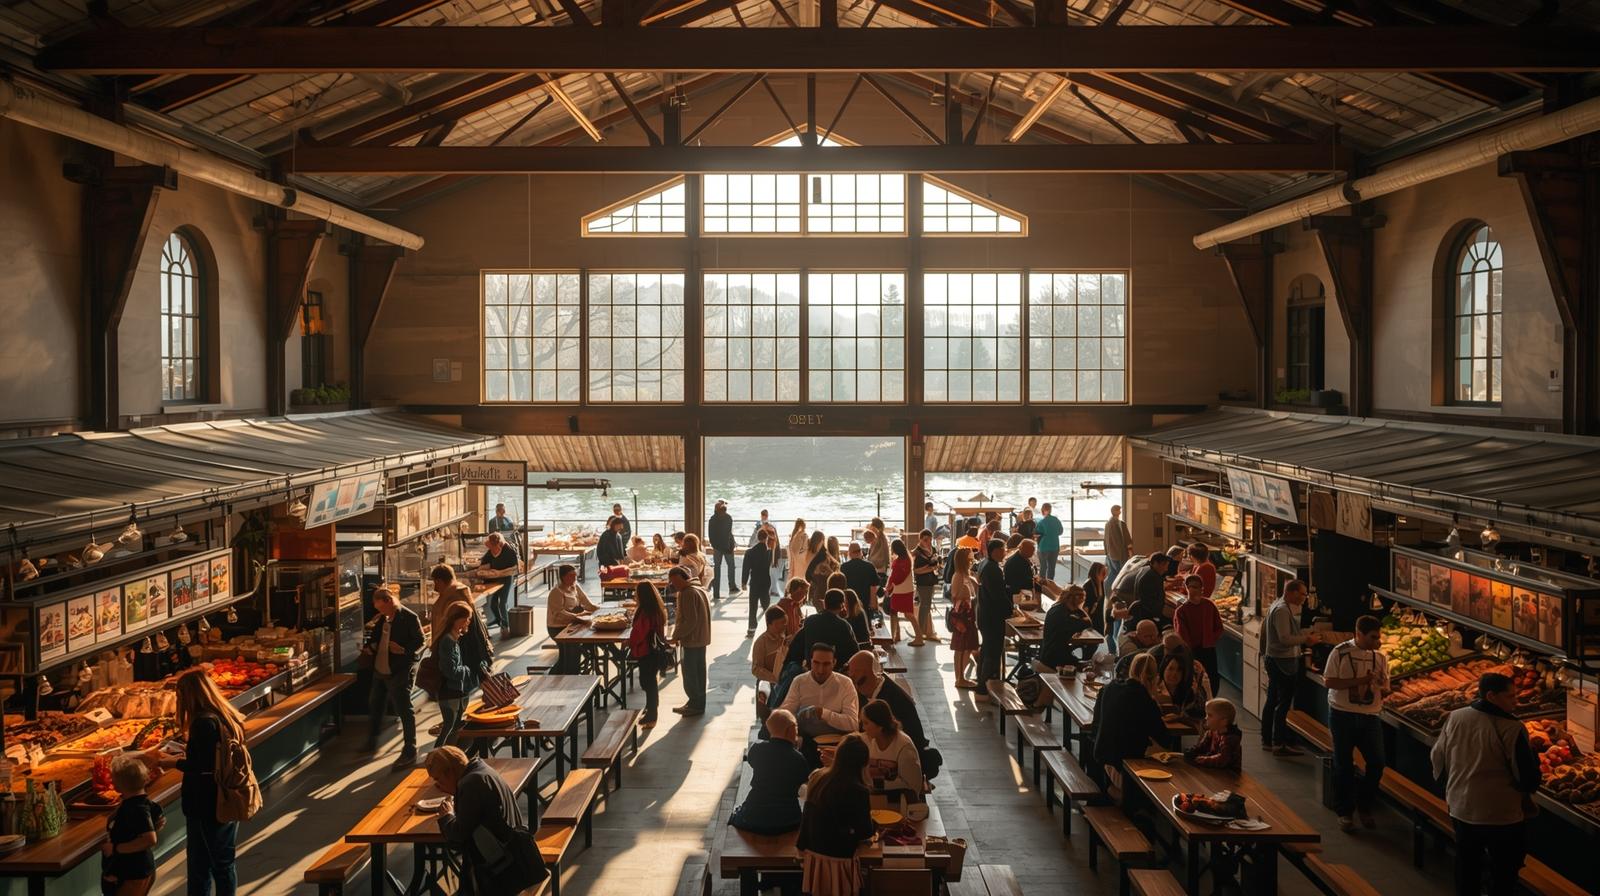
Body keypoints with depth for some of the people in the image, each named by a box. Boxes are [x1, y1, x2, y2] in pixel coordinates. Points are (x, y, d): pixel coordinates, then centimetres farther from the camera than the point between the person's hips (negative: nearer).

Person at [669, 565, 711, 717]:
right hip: (702, 638, 10)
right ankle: (698, 704, 25)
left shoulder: (688, 593, -20)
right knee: (698, 672, 17)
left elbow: (690, 621, -24)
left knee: (690, 673, 0)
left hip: (692, 640, -10)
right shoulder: (699, 588, 11)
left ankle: (695, 705, 7)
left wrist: (676, 635, -14)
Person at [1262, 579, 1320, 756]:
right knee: (1283, 703, -7)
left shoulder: (1277, 606, 14)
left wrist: (1304, 636, 11)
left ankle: (1267, 740, 23)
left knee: (1272, 701, 15)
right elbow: (1285, 639, -24)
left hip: (1273, 660, 11)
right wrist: (1306, 639, -14)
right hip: (1283, 662, -11)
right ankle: (1279, 745, -5)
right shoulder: (1282, 610, -19)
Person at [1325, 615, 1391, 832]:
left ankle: (1365, 807, 22)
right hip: (1342, 715, -3)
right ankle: (1344, 812, 18)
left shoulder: (1380, 657, 5)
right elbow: (1329, 681, -12)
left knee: (1377, 763, 1)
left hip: (1370, 716, 3)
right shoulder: (1341, 653, -8)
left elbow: (1386, 691, 10)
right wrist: (1359, 680, -20)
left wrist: (1382, 685, -15)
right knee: (1343, 765, 5)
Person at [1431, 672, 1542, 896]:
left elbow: (1438, 758, 5)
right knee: (1504, 870, 13)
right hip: (1502, 815, -5)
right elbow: (1529, 778, -18)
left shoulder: (1454, 718, -6)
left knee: (1466, 863, 22)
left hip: (1461, 809, 5)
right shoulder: (1512, 730, -23)